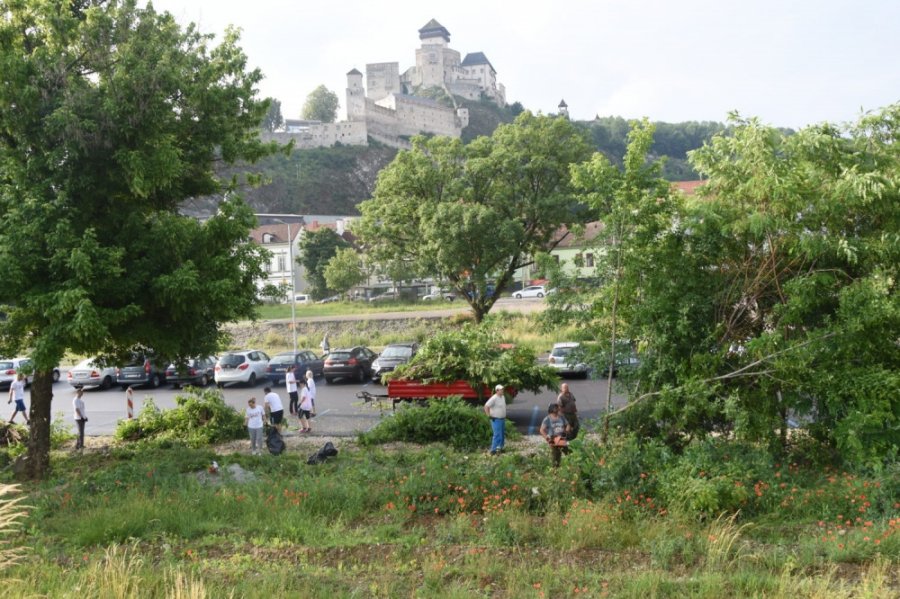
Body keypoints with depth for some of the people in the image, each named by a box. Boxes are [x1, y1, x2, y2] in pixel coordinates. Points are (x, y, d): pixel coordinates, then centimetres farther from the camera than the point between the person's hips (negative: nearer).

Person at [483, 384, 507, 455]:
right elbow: (486, 406, -23)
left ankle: (500, 448, 27)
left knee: (502, 434, 15)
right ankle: (493, 450, -7)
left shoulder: (503, 397, 9)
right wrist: (489, 415, -20)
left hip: (502, 419, 9)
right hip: (496, 419, -9)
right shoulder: (494, 398, -19)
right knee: (497, 435, -11)